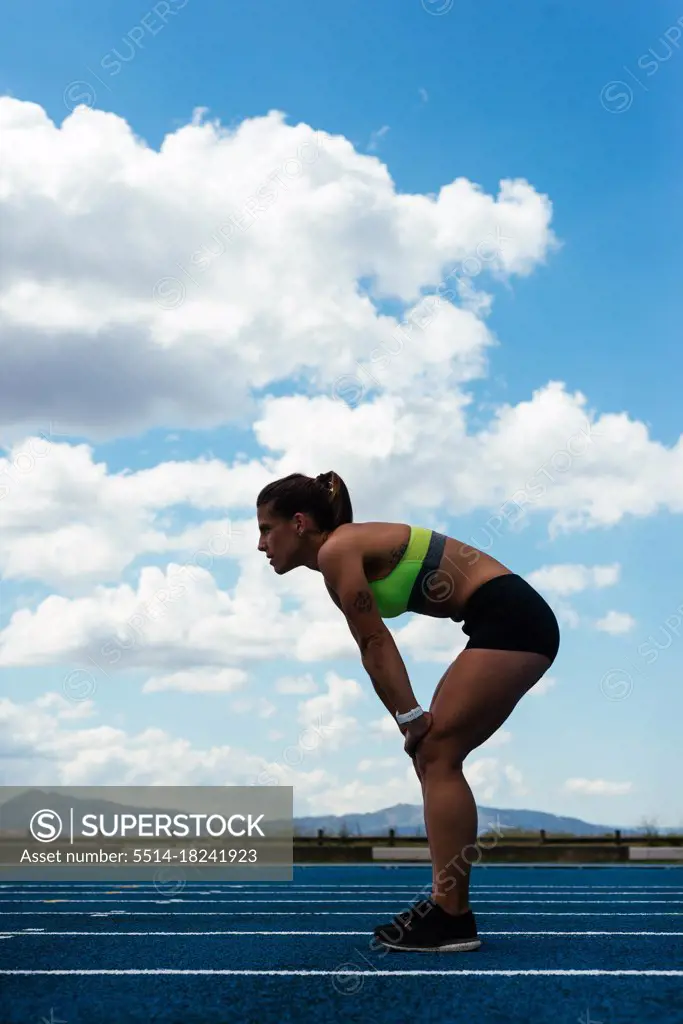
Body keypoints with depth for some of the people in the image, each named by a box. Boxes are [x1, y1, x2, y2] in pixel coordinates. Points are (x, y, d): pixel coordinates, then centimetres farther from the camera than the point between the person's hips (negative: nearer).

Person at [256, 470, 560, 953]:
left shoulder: (336, 550, -11)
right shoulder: (346, 551, 16)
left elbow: (375, 644, -10)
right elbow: (376, 646, 14)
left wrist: (410, 717, -5)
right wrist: (413, 719, 10)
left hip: (510, 620, -9)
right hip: (514, 620, 9)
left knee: (437, 756, -8)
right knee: (434, 756, 10)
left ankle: (452, 918, -5)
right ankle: (447, 904, 15)